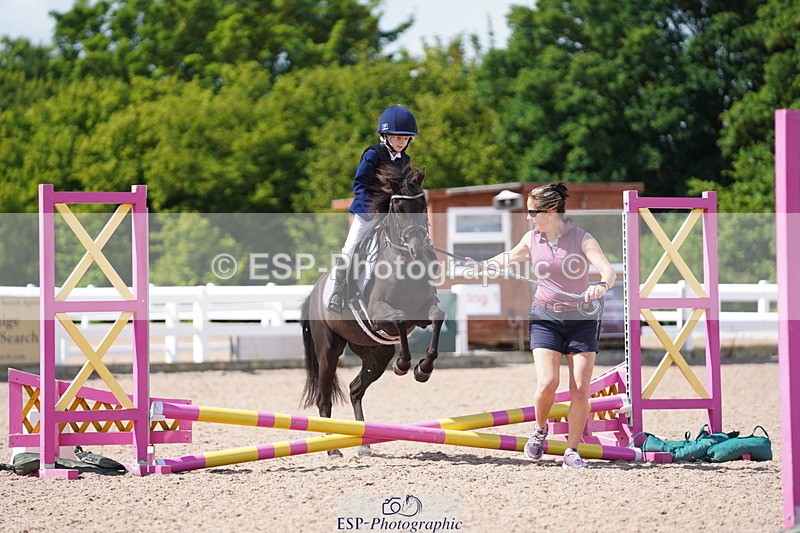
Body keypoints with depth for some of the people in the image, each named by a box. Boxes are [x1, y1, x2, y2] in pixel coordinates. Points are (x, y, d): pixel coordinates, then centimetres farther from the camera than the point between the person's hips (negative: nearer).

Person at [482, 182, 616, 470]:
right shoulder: (532, 239, 1)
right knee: (547, 383, -14)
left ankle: (572, 451, 6)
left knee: (580, 390, -5)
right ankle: (540, 429, 15)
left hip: (580, 319, -2)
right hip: (545, 319, 2)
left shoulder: (582, 239, -12)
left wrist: (601, 286, -46)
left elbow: (609, 271, -25)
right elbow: (509, 258, 22)